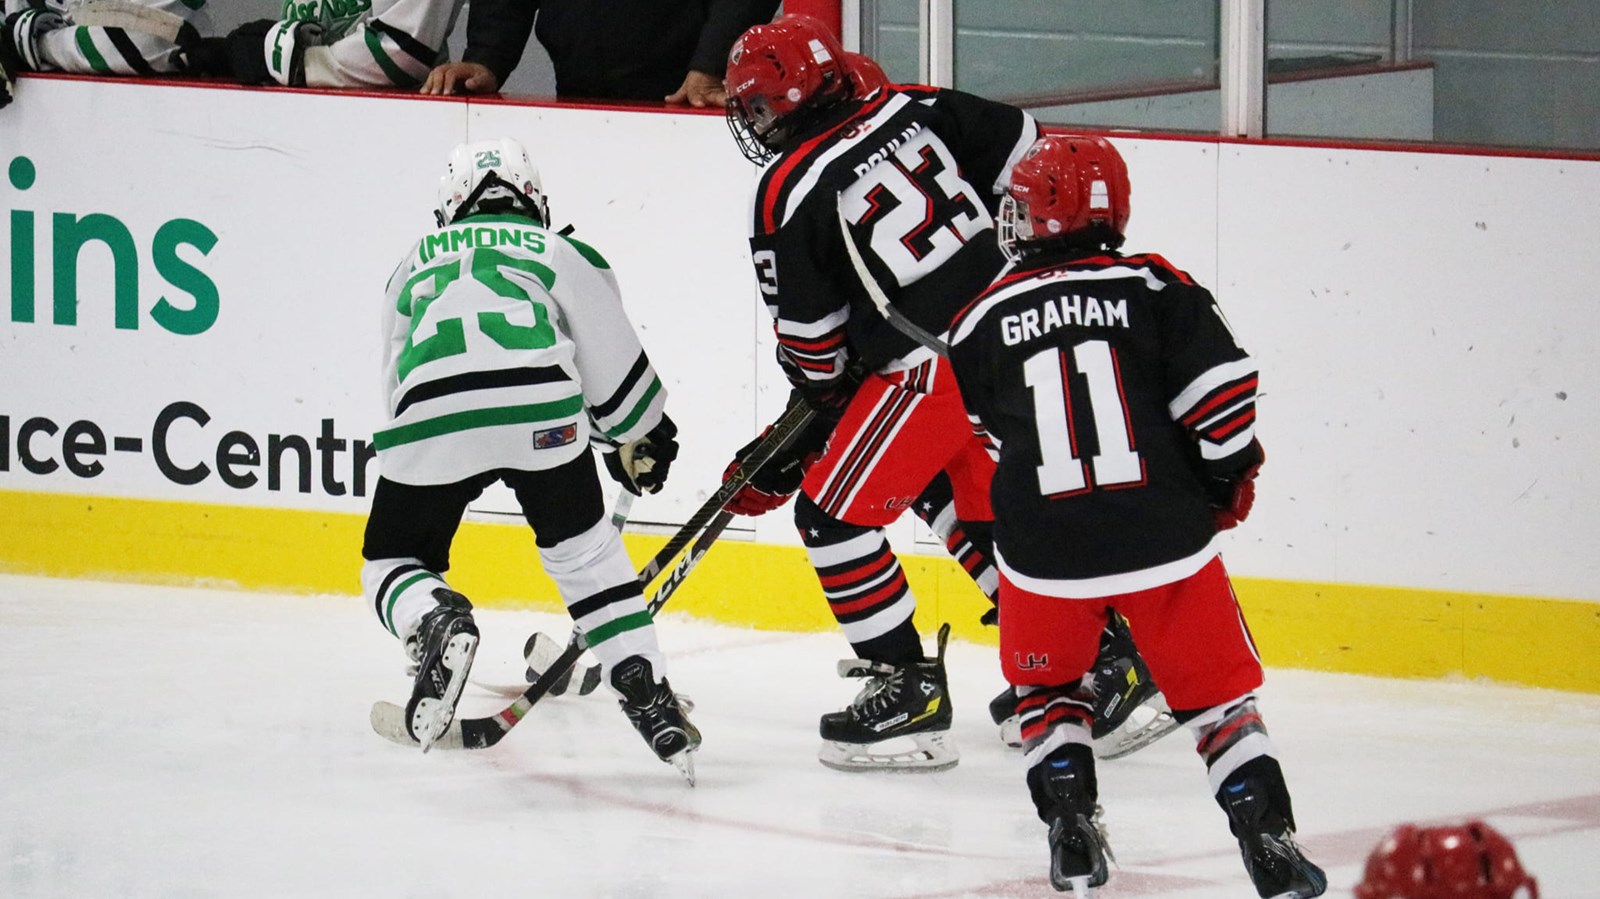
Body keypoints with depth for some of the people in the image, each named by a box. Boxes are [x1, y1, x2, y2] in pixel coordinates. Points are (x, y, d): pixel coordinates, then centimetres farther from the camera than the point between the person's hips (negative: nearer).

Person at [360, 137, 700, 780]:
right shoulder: (562, 254, 26)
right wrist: (642, 441, 43)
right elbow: (612, 363, 24)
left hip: (431, 421, 0)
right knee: (583, 551, 20)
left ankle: (436, 623, -15)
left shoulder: (415, 265, 33)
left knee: (392, 563, 18)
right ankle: (648, 698, 10)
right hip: (541, 409, 0)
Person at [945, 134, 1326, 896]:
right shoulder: (1158, 290, -2)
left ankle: (1070, 831, 10)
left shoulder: (981, 324, 3)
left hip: (1044, 551, 0)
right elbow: (1221, 391, -6)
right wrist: (1228, 482, 11)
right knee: (1214, 690, 12)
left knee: (1047, 689, 24)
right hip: (1165, 538, 0)